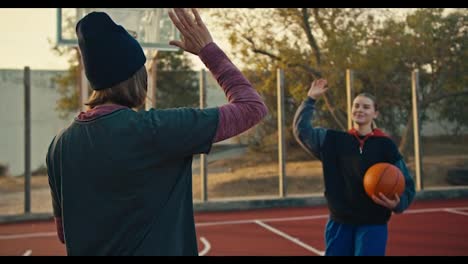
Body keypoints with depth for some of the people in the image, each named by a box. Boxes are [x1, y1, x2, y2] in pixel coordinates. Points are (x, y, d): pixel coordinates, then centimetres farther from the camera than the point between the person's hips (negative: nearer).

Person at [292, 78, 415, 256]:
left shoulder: (385, 145, -2)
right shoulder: (333, 140, 4)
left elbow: (406, 184, 0)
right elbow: (302, 130, 3)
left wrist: (397, 203, -20)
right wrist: (310, 99, -2)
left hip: (372, 225, -2)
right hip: (338, 224, 3)